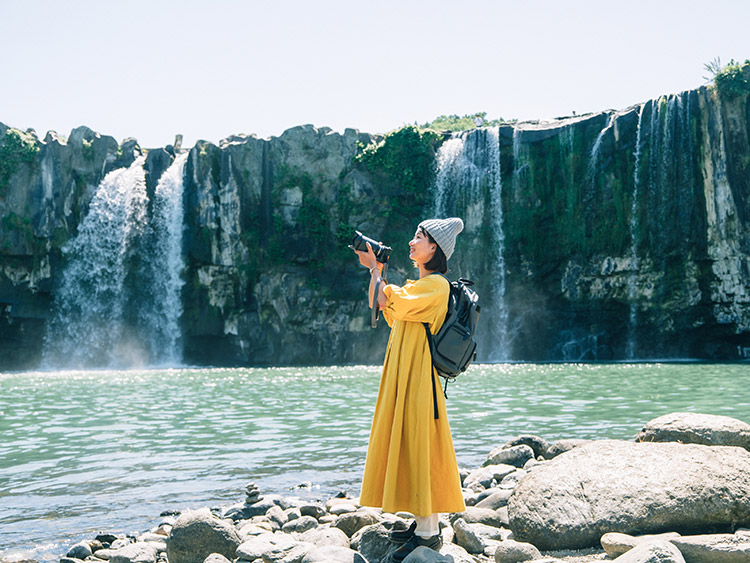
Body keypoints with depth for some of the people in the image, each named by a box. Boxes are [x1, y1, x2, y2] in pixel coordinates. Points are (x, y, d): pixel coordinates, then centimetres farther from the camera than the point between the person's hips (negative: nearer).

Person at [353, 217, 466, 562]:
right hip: (402, 375, 10)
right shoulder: (418, 284, 18)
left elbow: (387, 302, -20)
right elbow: (379, 305, 24)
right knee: (408, 445, 11)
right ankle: (424, 523, 19)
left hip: (418, 377, -10)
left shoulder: (437, 284, -12)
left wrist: (376, 269, -5)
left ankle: (428, 534, -3)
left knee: (418, 446, -8)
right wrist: (374, 269, 16)